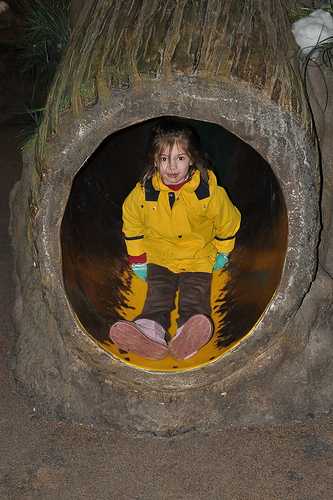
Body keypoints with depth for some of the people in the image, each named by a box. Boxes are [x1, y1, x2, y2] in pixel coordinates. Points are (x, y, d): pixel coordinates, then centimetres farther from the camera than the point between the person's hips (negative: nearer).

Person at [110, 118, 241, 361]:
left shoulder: (209, 192, -13)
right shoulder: (143, 193, -8)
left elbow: (228, 220, 3)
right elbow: (131, 224, 9)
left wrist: (222, 253, 11)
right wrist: (138, 259, 10)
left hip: (198, 257, -1)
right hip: (158, 257, 2)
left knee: (195, 294, -23)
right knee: (158, 294, -20)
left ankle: (188, 337, -45)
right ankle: (151, 330, -43)